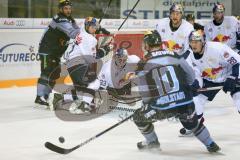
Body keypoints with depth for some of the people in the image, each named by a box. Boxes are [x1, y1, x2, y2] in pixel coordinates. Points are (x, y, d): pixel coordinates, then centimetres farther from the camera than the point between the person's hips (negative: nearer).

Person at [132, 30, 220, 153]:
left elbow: (145, 93, 3)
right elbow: (191, 77, 15)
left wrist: (147, 107, 20)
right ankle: (211, 145, 36)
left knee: (139, 117, 23)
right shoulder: (175, 56, 9)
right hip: (186, 103, 4)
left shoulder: (144, 64, 0)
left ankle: (152, 142, 37)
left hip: (163, 106, -4)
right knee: (192, 122, 33)